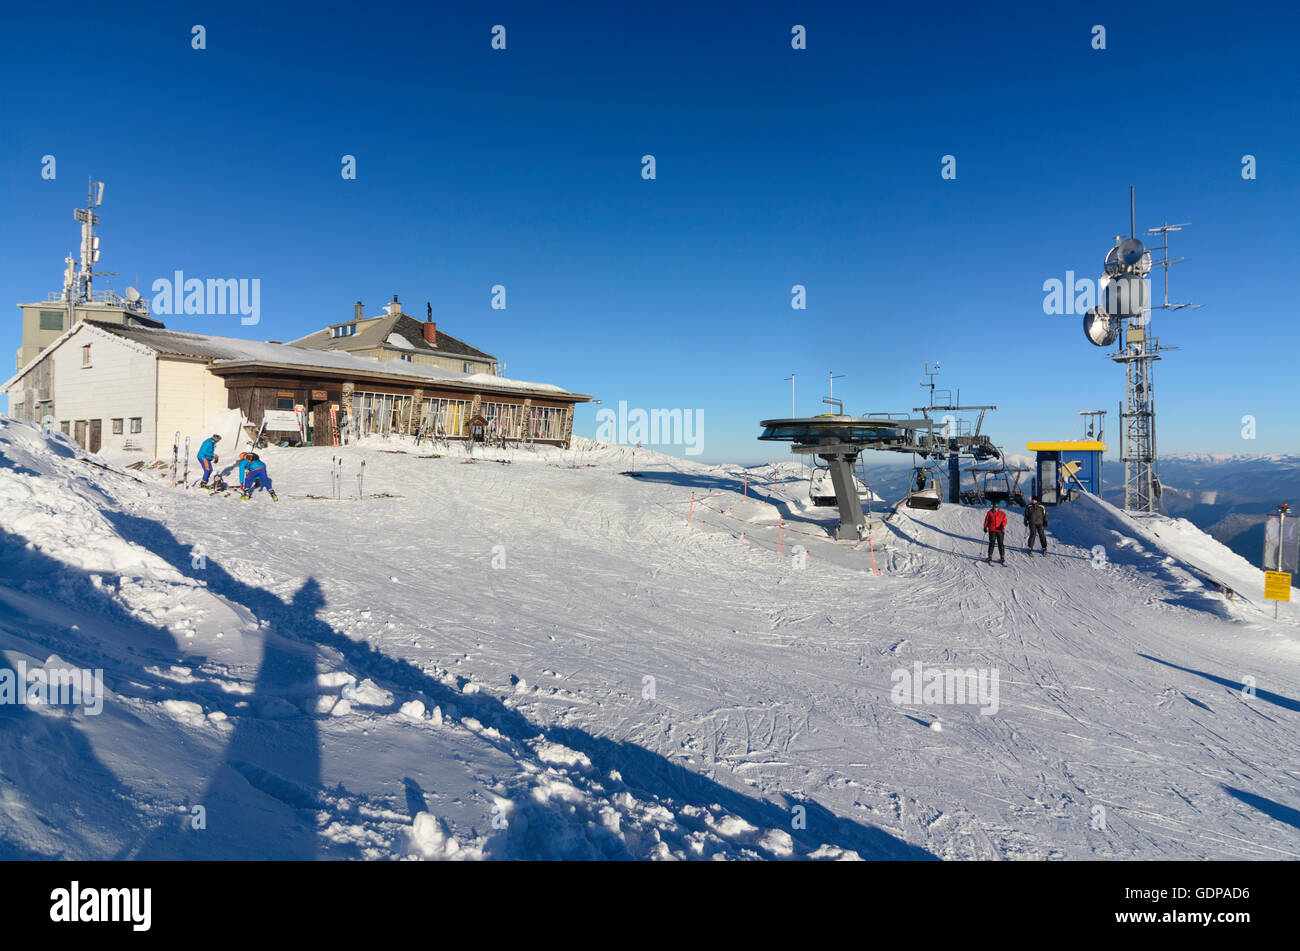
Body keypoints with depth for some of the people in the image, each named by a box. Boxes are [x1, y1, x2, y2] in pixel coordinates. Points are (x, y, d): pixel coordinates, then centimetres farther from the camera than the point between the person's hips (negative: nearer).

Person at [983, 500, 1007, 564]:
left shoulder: (1002, 513, 6)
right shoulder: (990, 513, 6)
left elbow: (1004, 520, 5)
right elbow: (986, 520, 10)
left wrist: (1002, 526, -12)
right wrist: (985, 527, 3)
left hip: (1000, 530, 1)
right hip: (992, 530, -1)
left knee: (1000, 544, 3)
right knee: (991, 544, -1)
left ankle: (1002, 558, 10)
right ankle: (990, 558, 7)